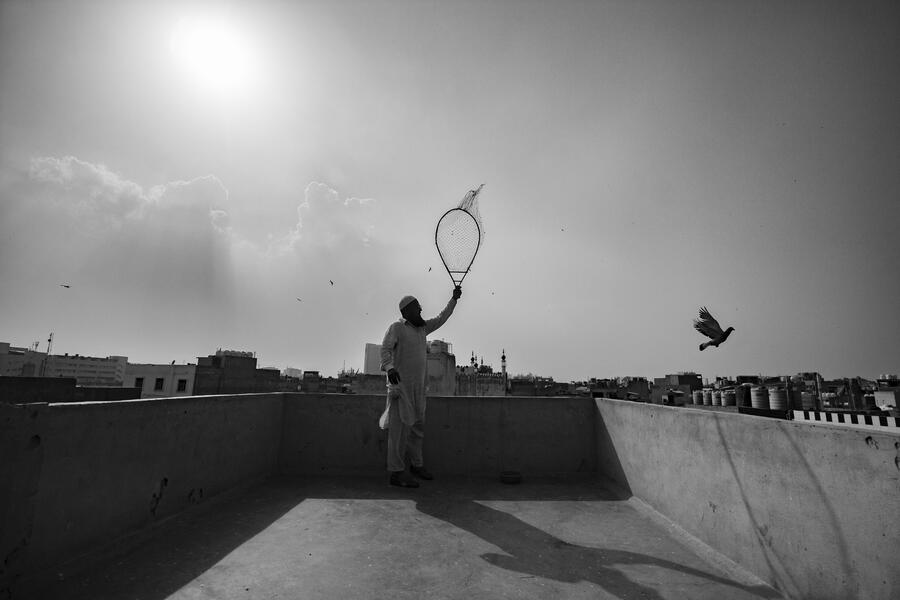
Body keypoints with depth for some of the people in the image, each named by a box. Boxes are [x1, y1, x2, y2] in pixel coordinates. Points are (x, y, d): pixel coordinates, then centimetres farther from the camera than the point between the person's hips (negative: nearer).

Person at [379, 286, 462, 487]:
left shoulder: (422, 327, 16)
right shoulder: (397, 327, -5)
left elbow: (441, 319, 26)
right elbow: (385, 348, -17)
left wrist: (454, 299, 24)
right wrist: (389, 367, -36)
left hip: (418, 386, 8)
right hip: (401, 384, -7)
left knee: (418, 426, 13)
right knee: (401, 427, -7)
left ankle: (417, 465, 26)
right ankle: (397, 472, -2)